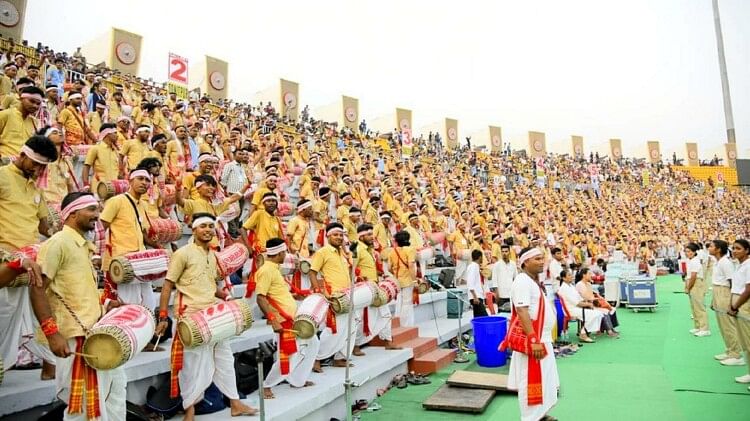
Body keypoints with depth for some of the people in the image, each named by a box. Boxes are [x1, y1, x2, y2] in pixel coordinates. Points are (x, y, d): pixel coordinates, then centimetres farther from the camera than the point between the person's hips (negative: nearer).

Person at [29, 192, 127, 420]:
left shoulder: (84, 245, 16)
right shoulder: (58, 243, -12)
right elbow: (37, 290, -18)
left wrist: (103, 306, 14)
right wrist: (52, 332, -23)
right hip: (75, 336, -9)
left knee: (114, 387, 18)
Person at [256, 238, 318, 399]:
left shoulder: (274, 268, 14)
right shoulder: (266, 270, -17)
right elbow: (260, 298, -23)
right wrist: (274, 321, -26)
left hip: (294, 317, 11)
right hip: (283, 320, -11)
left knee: (312, 342, 19)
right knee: (287, 356, -7)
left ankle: (297, 379, 26)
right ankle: (266, 385, 11)